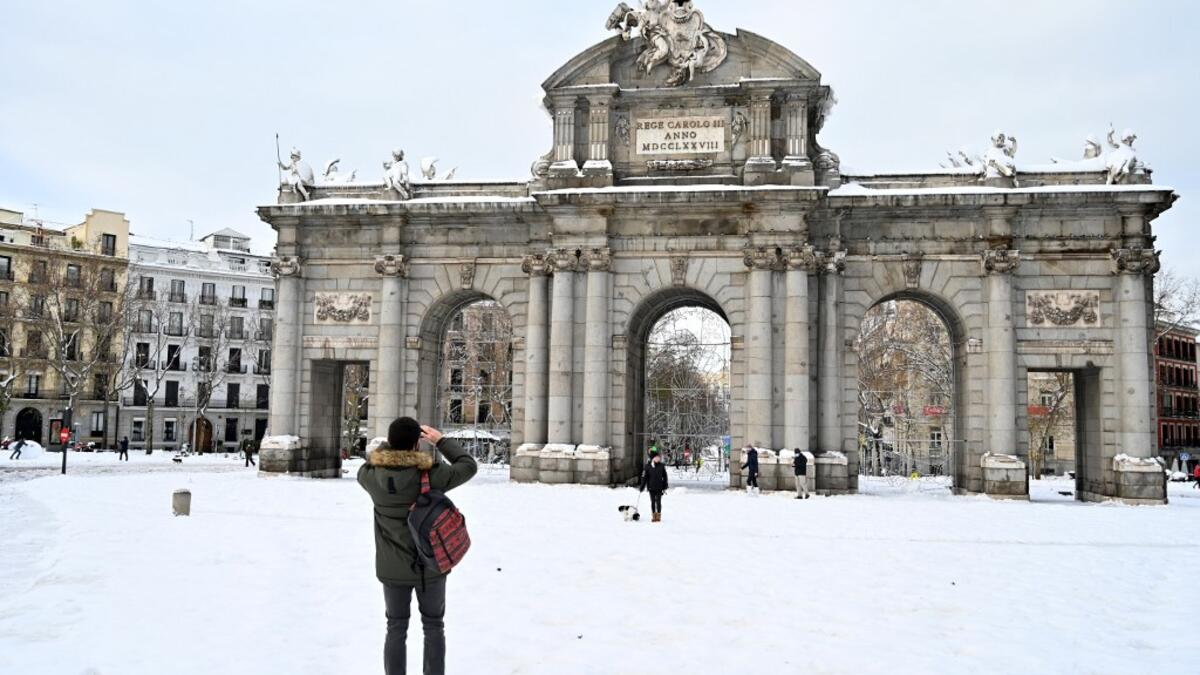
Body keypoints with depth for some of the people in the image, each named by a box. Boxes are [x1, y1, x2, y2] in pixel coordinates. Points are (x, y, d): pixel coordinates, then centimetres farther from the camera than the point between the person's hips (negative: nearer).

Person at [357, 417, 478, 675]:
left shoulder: (371, 475, -13)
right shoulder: (430, 474, -22)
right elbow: (469, 466, -7)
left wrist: (395, 441, 8)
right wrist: (441, 440, -1)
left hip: (392, 568, 2)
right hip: (429, 566, -2)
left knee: (396, 629, 14)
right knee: (433, 628, 14)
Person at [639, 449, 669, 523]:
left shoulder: (661, 466, -2)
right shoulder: (648, 466, -5)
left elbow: (665, 477, 6)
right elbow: (644, 477, -2)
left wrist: (665, 486, 5)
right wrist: (642, 487, -2)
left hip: (659, 487, 0)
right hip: (651, 487, 0)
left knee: (658, 502, 2)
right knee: (653, 502, 7)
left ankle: (659, 515, 13)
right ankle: (654, 515, 16)